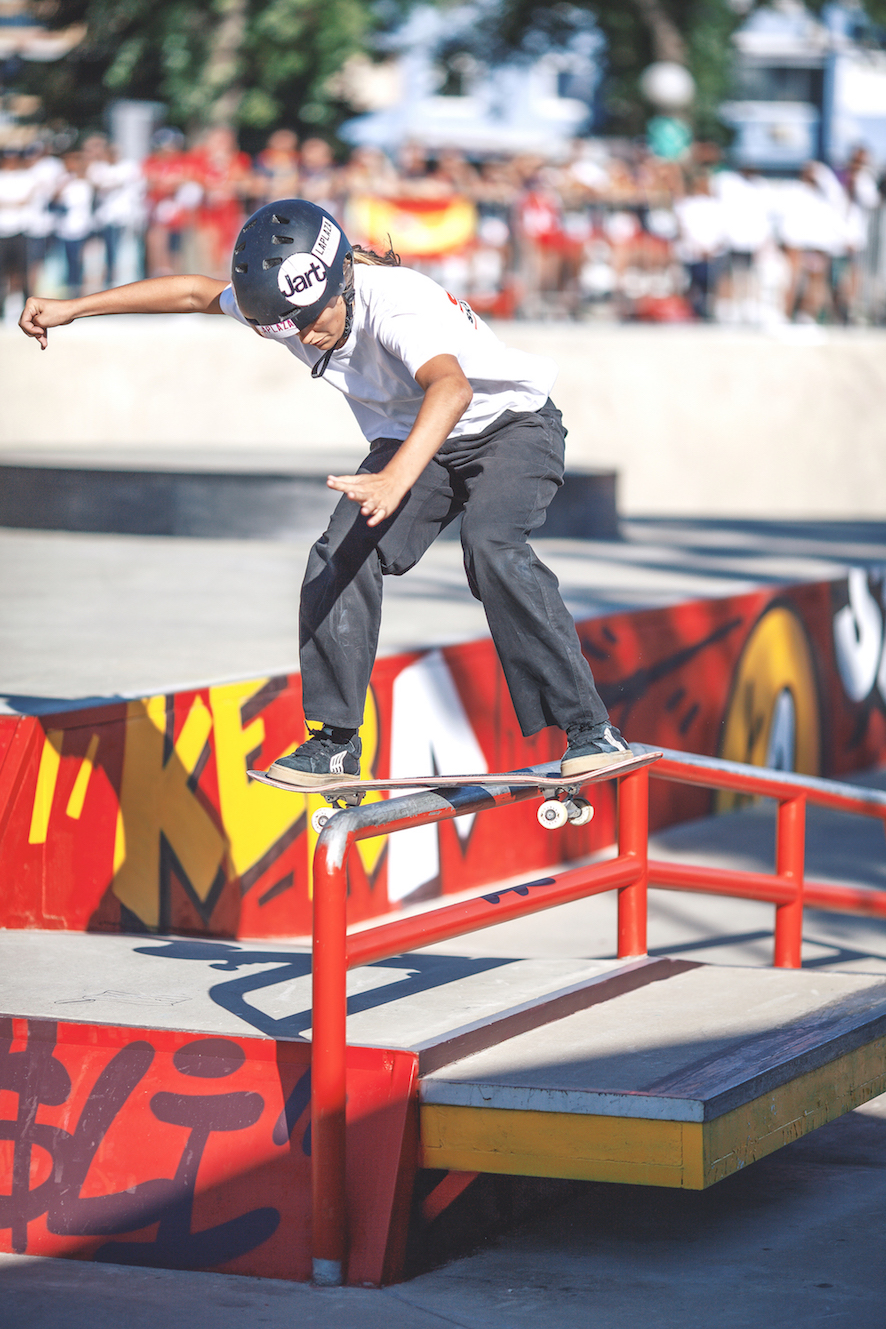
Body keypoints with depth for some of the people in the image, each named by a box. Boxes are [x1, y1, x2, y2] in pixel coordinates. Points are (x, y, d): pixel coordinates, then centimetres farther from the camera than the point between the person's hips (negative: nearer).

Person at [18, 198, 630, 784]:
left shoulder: (397, 300, -37)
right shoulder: (288, 301, -14)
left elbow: (451, 388, -56)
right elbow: (196, 292, 3)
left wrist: (395, 479, -72)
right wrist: (71, 308, 3)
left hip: (510, 424, -7)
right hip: (411, 438, 7)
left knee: (492, 546, -31)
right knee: (341, 557, -13)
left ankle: (589, 729, -24)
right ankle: (336, 742, -2)